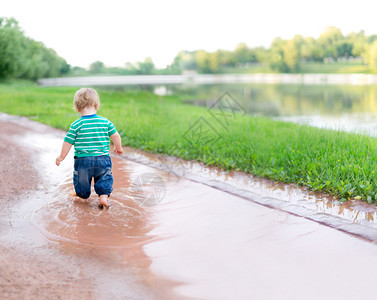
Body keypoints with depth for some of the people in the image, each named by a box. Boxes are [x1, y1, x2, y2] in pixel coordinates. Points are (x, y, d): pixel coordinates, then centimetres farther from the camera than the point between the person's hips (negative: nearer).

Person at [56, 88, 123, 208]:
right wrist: (118, 148, 21)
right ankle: (104, 196, 0)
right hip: (102, 159, 1)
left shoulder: (76, 125, -8)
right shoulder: (105, 122, -3)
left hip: (83, 161, -1)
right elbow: (116, 136, 2)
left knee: (81, 180, 21)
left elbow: (67, 142, -4)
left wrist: (61, 156, 10)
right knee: (104, 179, 17)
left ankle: (82, 194, 39)